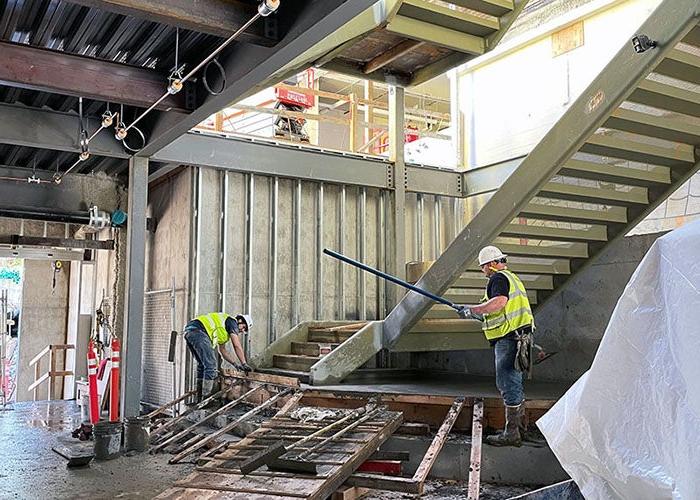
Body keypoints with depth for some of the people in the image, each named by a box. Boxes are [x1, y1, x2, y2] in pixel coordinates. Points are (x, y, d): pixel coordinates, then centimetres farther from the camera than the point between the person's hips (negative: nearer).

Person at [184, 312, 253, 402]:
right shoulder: (232, 321, 6)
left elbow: (223, 350, 37)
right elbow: (237, 346, 2)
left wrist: (236, 364, 32)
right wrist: (244, 364, 9)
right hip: (198, 331, -11)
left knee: (203, 364, 18)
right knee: (211, 364, -10)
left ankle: (200, 399, 19)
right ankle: (207, 398, -12)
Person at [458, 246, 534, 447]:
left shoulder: (498, 278, -10)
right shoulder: (512, 278, 23)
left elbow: (499, 302, -27)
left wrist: (472, 309, -18)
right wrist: (480, 315, 26)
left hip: (508, 339, -11)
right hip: (517, 337, 11)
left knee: (507, 384, -6)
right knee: (513, 383, 19)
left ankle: (511, 433, -2)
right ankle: (520, 426, 29)